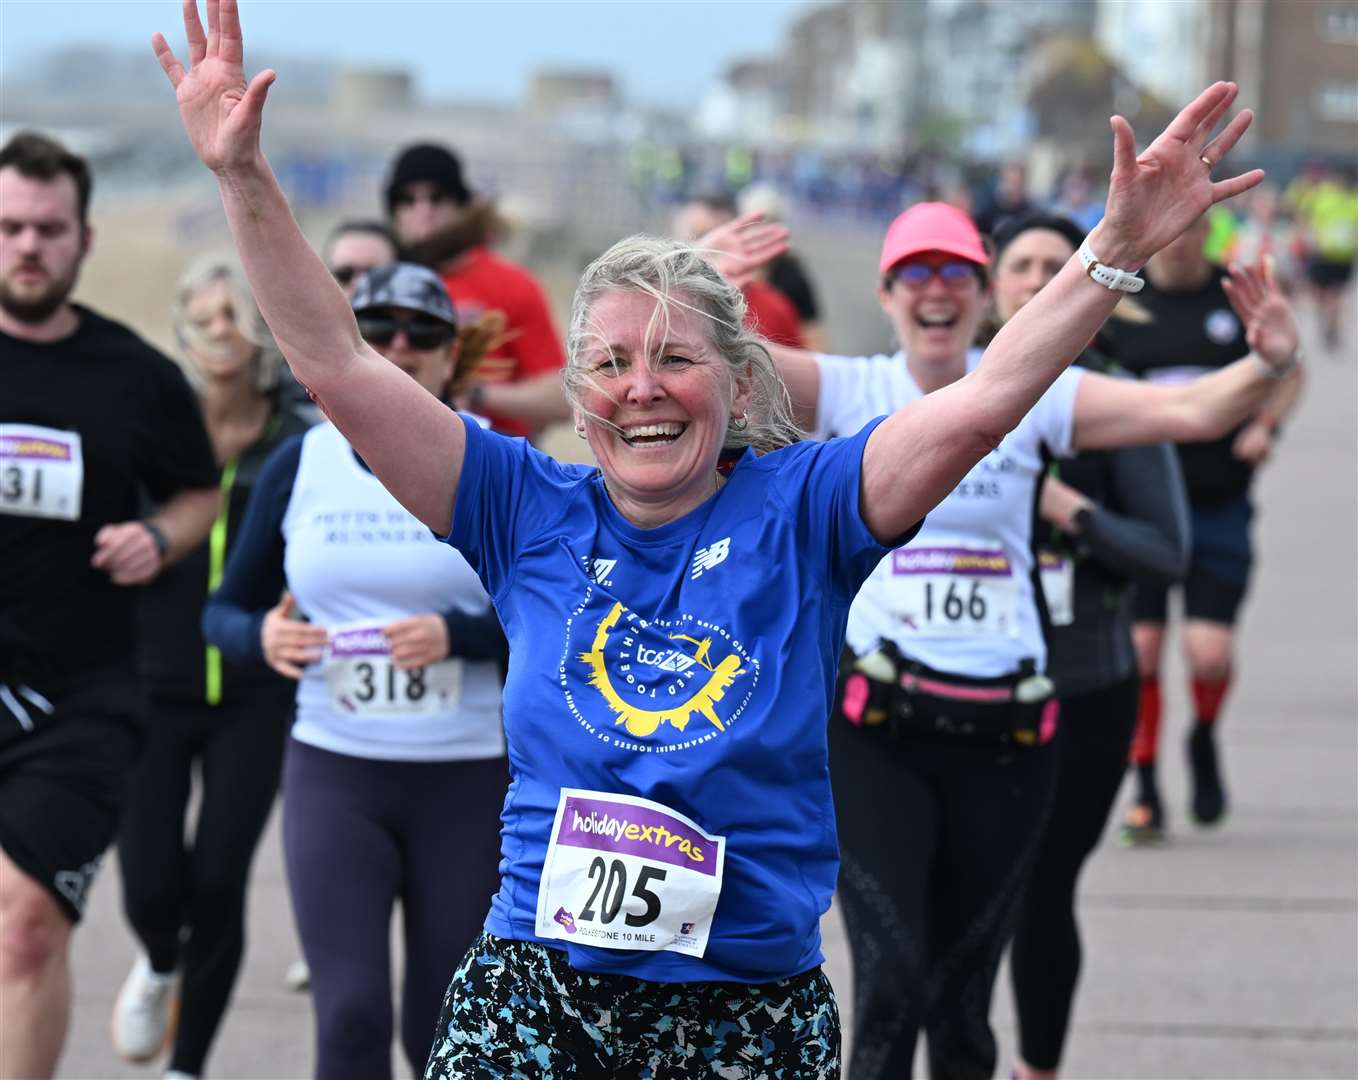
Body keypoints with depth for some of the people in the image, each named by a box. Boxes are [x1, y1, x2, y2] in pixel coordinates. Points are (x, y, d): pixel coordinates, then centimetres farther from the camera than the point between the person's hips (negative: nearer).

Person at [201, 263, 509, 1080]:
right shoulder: (300, 466, 4)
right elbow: (224, 611, 10)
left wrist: (457, 635, -20)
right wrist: (264, 635, -12)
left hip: (467, 776, 0)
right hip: (335, 771, 0)